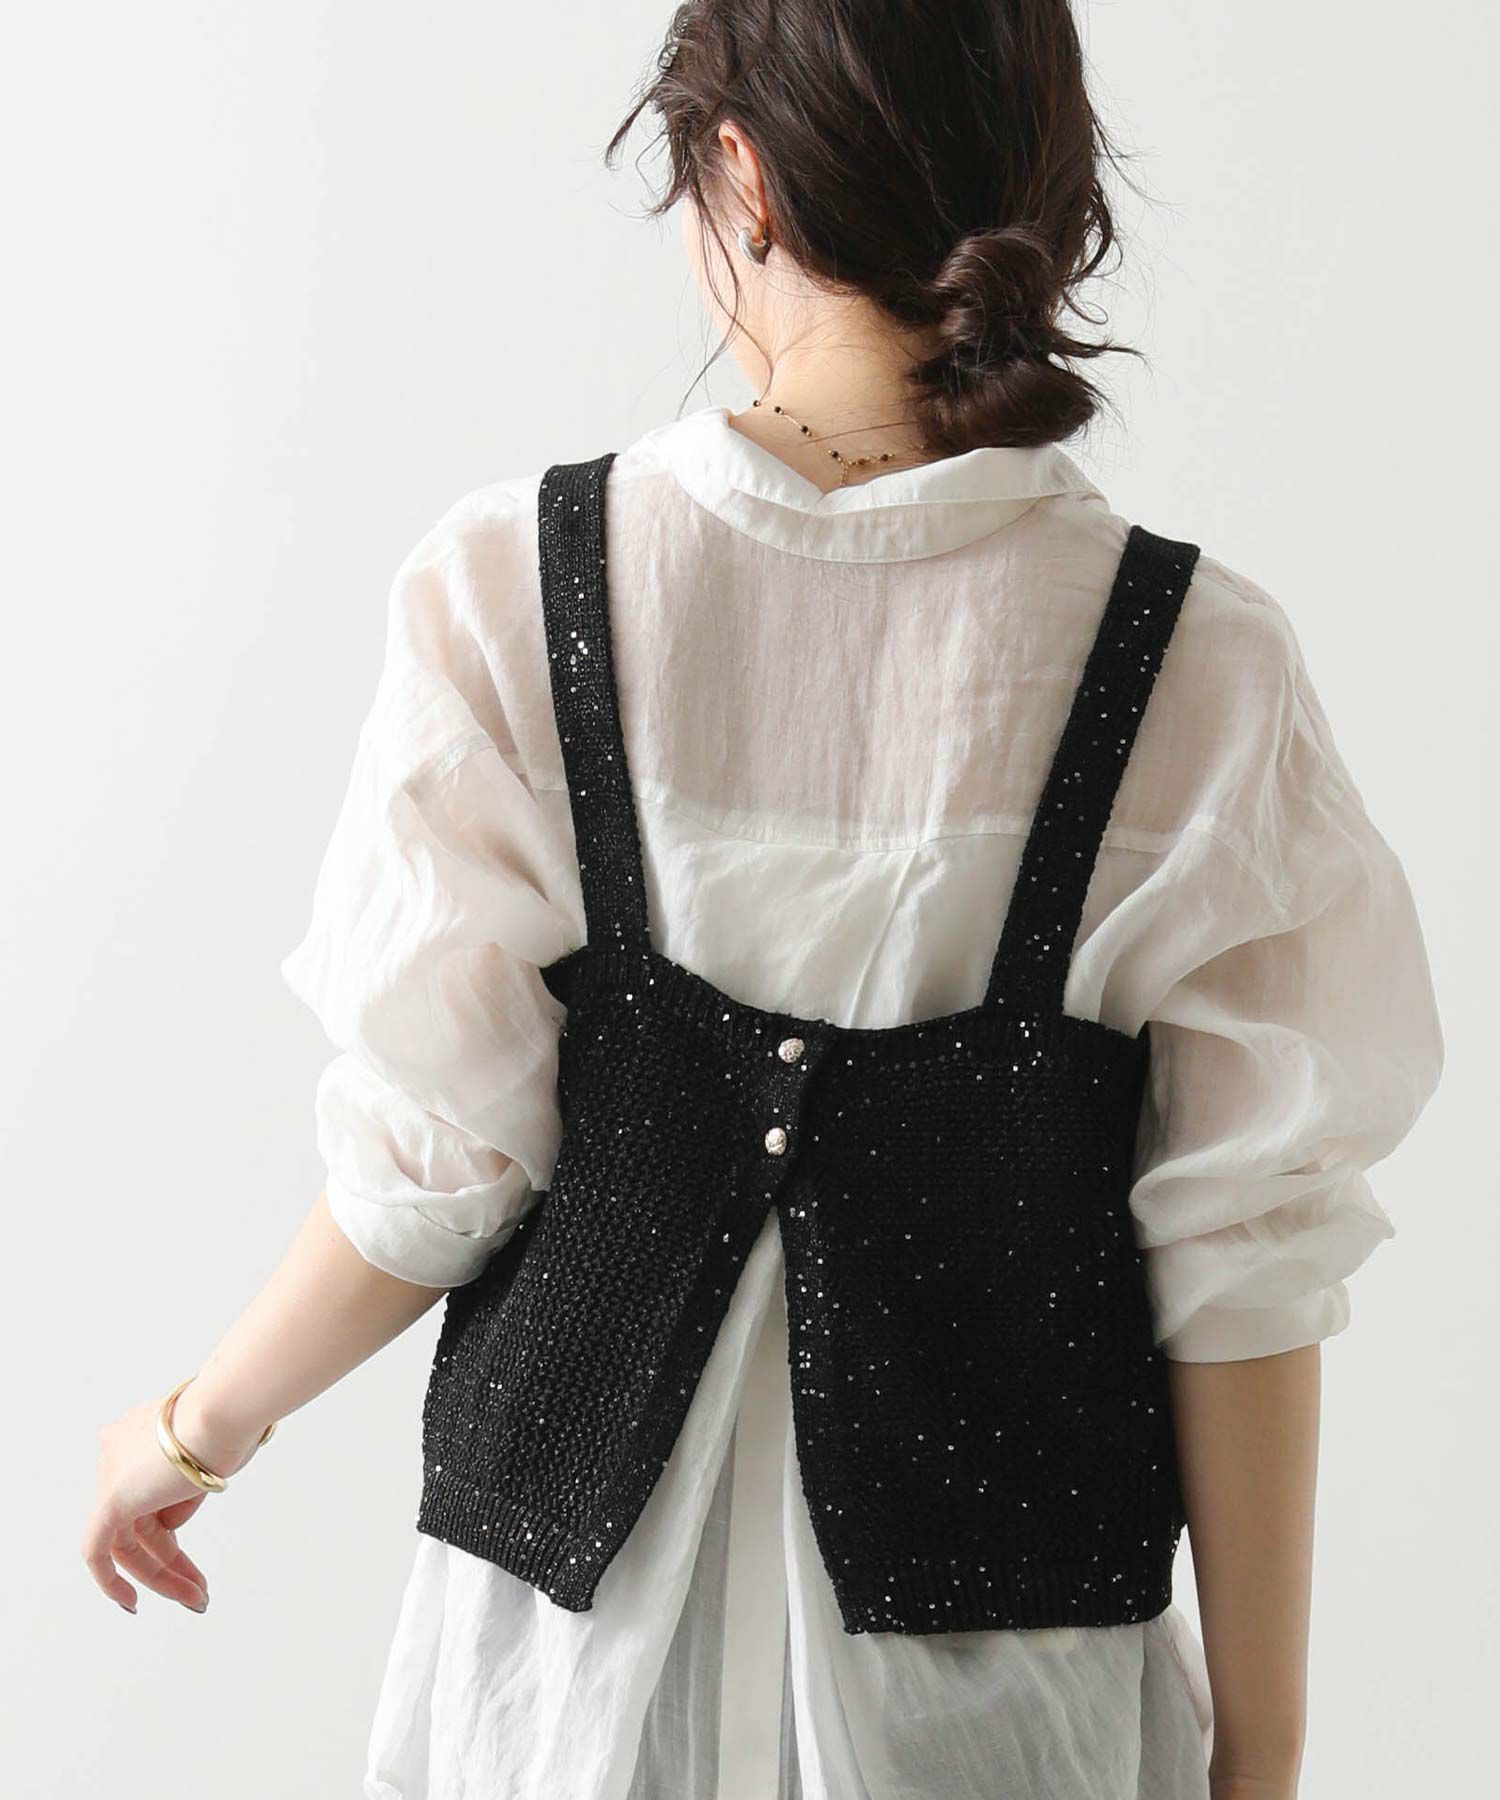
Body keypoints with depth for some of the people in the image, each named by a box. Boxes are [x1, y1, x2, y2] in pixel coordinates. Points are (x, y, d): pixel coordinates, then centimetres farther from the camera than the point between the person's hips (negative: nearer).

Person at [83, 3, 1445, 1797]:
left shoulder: (508, 585, -15)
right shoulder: (1193, 663, -15)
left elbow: (433, 1169, -11)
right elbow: (1241, 1260, -11)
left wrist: (197, 1429, 8)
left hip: (596, 1538, 1)